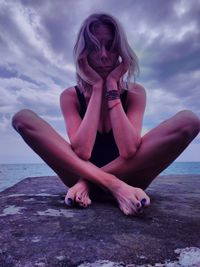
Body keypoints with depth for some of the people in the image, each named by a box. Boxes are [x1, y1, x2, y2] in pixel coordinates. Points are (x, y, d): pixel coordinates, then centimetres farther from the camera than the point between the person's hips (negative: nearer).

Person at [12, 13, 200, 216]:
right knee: (23, 118, -18)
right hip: (81, 172, 0)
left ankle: (85, 183, -20)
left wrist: (111, 87, -17)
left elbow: (128, 151, -21)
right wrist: (97, 88, -17)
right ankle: (115, 186, -25)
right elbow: (82, 152, -20)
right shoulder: (70, 96, -4)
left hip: (126, 176, 1)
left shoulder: (135, 93, -3)